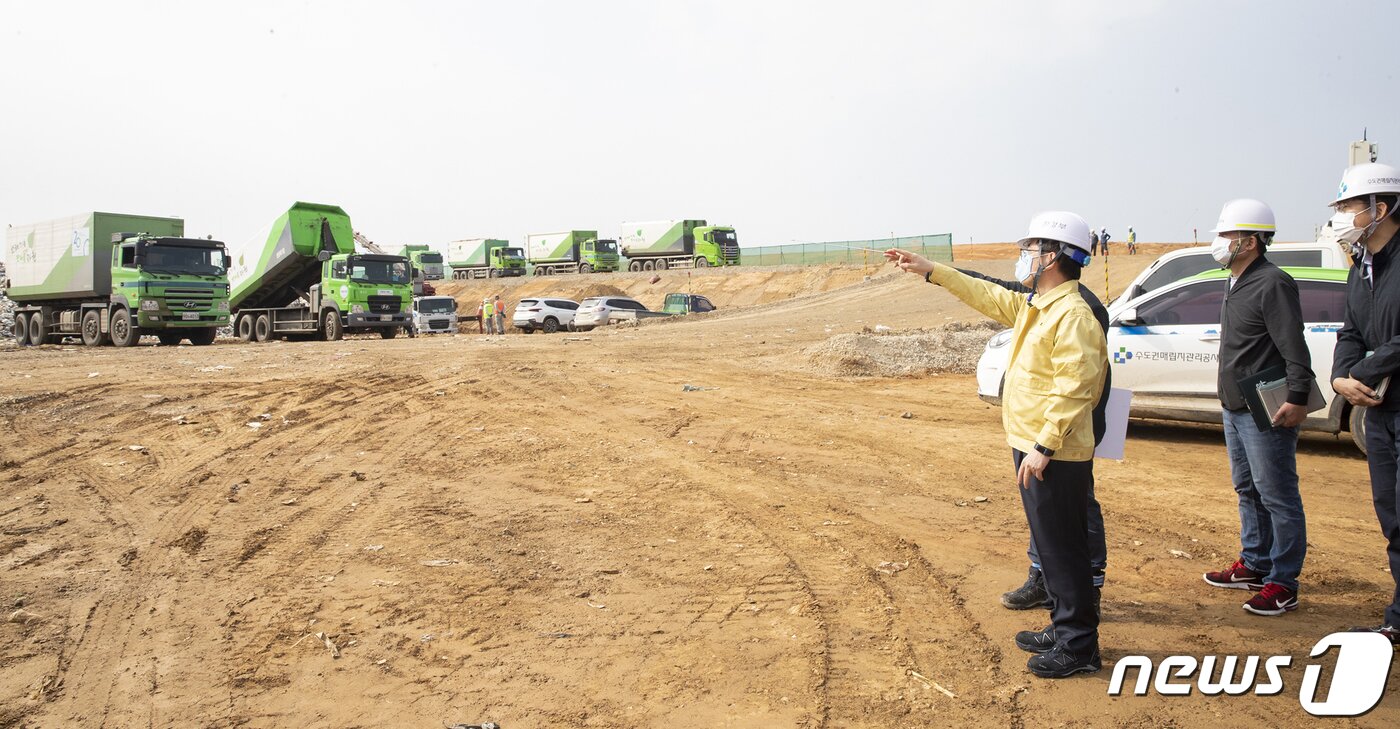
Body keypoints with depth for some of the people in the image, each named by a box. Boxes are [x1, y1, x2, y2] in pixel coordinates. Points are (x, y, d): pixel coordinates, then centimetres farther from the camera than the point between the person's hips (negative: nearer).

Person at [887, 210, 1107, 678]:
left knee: (1062, 549, -1)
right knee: (1052, 546, 18)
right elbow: (986, 295, 24)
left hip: (1054, 457, -10)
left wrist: (1043, 447, -25)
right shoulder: (1033, 306, 12)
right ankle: (1063, 628, 31)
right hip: (1034, 449, 10)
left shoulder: (1072, 315, -19)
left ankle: (1079, 646, 10)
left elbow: (1073, 390, -24)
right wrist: (931, 271, 23)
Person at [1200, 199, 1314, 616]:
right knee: (1248, 491, 19)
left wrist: (1297, 398, -28)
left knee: (1277, 497, -2)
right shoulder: (1237, 284, 14)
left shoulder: (1272, 284, -15)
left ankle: (1283, 585, 6)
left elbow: (1295, 349, -22)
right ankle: (1254, 565, 32)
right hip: (1234, 409, 10)